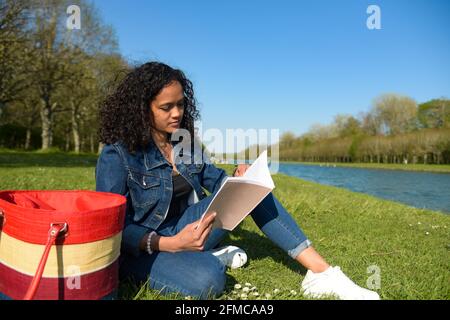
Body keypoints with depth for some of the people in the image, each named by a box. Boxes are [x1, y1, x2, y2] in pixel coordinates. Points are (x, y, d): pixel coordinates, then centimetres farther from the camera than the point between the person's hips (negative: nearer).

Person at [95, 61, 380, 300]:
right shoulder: (117, 155, -15)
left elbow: (216, 181, 10)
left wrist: (240, 180, -13)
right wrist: (171, 244, -29)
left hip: (184, 232, 6)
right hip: (142, 249, -6)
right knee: (208, 278, -39)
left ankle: (322, 272, -16)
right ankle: (209, 258, -3)